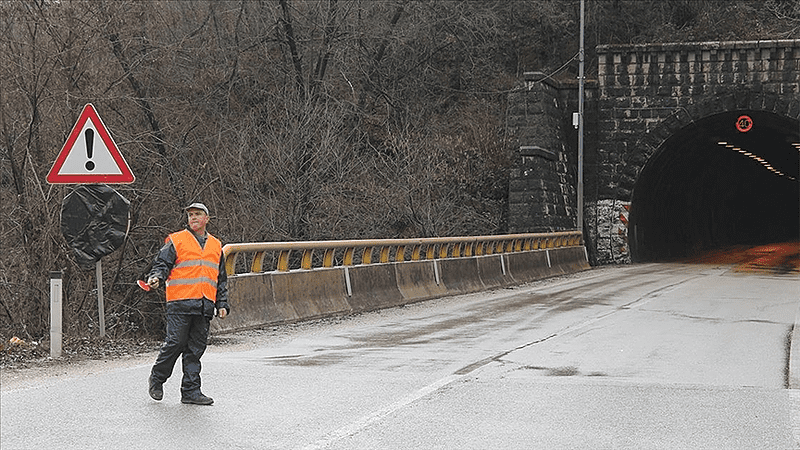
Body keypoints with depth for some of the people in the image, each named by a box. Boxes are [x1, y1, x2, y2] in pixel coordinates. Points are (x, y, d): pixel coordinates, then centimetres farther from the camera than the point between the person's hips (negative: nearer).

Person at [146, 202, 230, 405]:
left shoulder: (216, 246, 20)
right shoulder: (176, 241, 5)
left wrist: (222, 304, 17)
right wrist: (156, 278, -21)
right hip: (180, 303, -4)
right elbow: (162, 264, 1)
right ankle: (157, 378, 14)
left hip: (204, 307, 4)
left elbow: (221, 280, 24)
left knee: (196, 348, 3)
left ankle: (191, 391, 5)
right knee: (175, 343, -7)